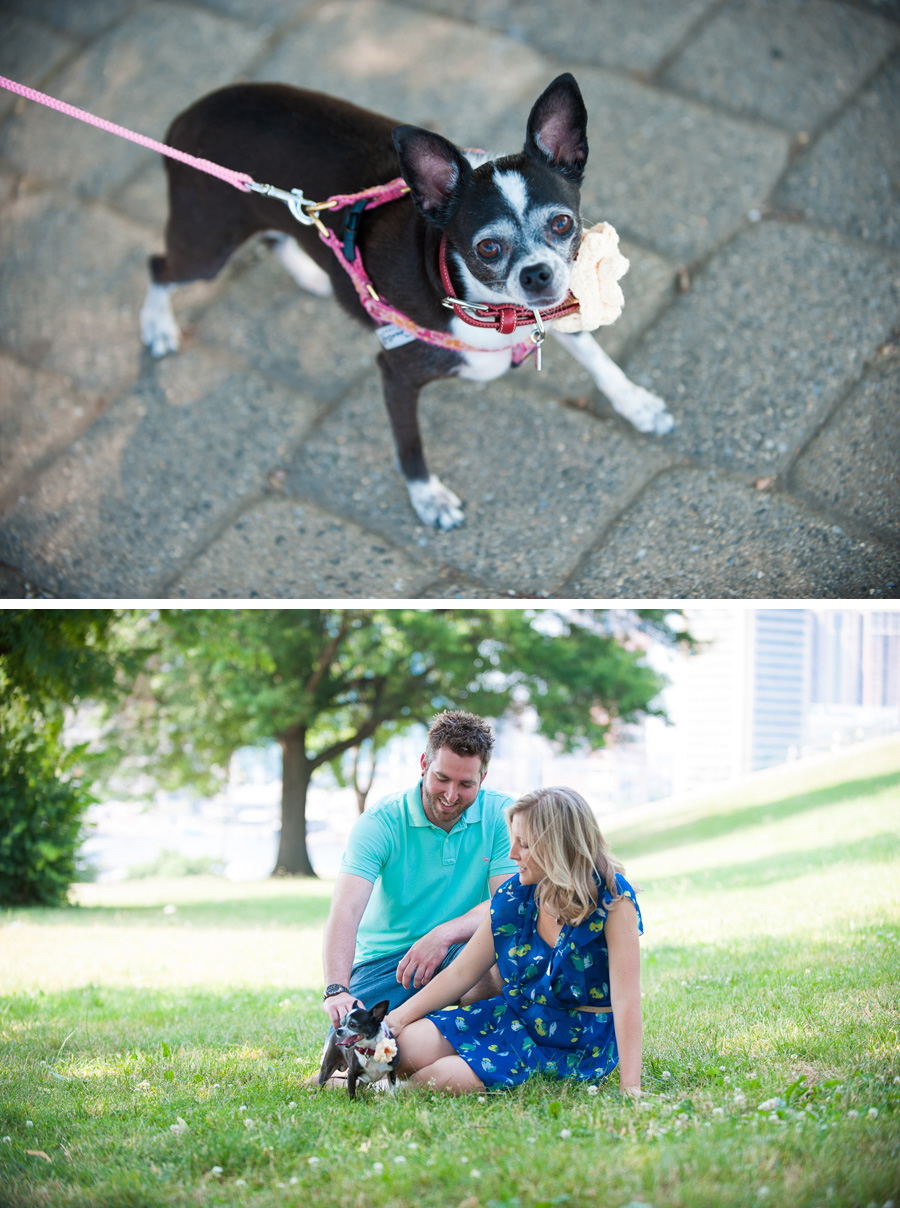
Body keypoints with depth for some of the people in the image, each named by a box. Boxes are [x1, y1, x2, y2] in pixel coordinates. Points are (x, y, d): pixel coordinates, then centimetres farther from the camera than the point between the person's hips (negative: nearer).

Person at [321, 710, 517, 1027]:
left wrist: (443, 934, -32)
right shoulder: (380, 822, -11)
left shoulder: (501, 814, -5)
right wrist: (336, 990, -40)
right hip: (383, 962, -2)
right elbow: (345, 911, -23)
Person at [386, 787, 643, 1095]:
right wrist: (394, 1020, -5)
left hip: (581, 1044, -5)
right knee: (404, 1044, -18)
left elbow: (625, 997, -22)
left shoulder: (612, 899, -18)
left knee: (451, 1077, -25)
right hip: (513, 1017, 6)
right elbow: (462, 973, 5)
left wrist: (630, 1087, -29)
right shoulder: (513, 894, -1)